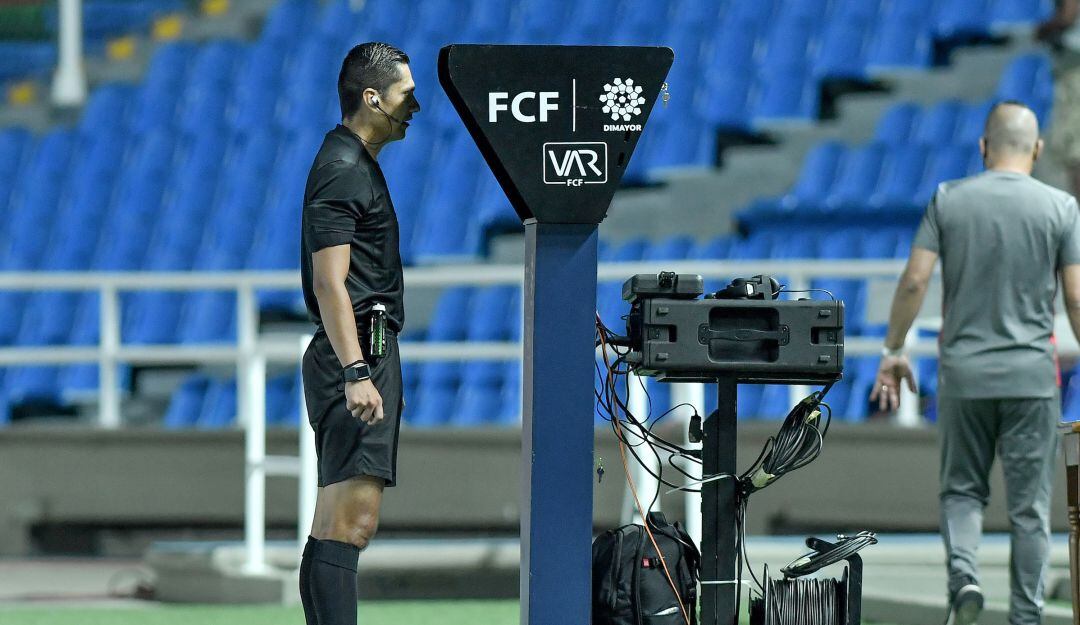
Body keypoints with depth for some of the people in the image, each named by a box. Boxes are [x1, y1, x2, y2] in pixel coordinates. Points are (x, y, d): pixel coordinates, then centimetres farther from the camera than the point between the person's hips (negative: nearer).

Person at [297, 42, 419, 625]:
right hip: (357, 357, -11)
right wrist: (356, 372, -27)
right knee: (348, 524, -16)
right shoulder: (344, 170, -11)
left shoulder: (358, 164, 22)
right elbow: (330, 283, -19)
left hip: (364, 357, 11)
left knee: (336, 527, 7)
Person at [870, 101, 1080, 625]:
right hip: (1032, 375, -1)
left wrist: (894, 351, 7)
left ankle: (962, 572, -12)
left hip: (964, 372, 1)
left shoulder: (949, 200, 0)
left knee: (962, 489, 14)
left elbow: (914, 281, -3)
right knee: (1029, 504, 6)